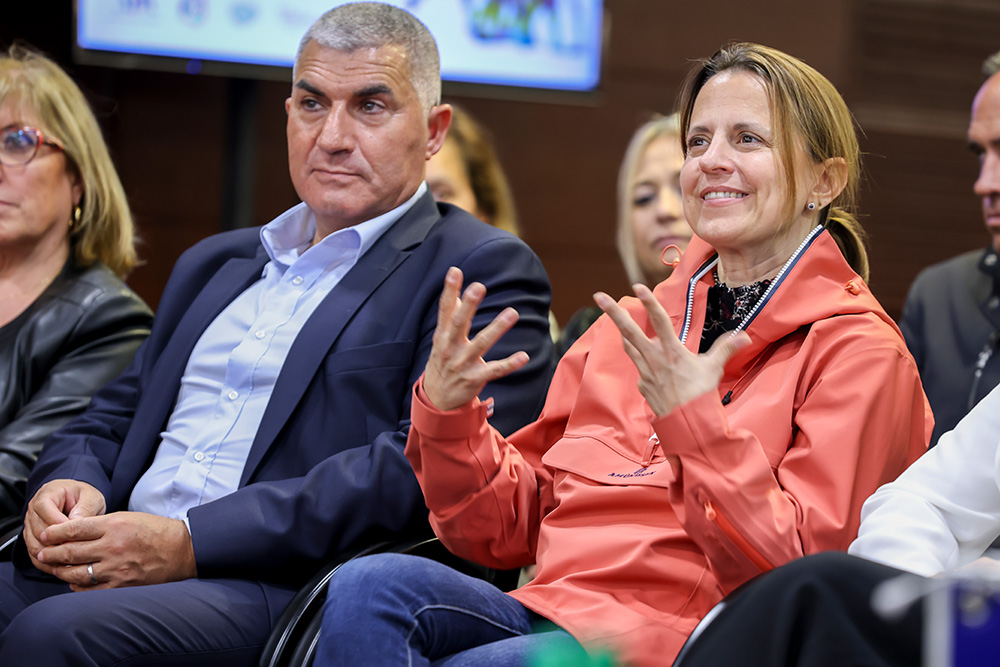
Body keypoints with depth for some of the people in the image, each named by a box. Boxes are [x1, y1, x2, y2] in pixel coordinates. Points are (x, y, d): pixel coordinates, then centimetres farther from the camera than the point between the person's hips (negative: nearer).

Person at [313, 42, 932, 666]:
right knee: (370, 584, -25)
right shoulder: (635, 326, 19)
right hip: (544, 610, 6)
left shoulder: (859, 354, 1)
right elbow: (511, 529, 19)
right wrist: (447, 415, 1)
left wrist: (695, 427, -21)